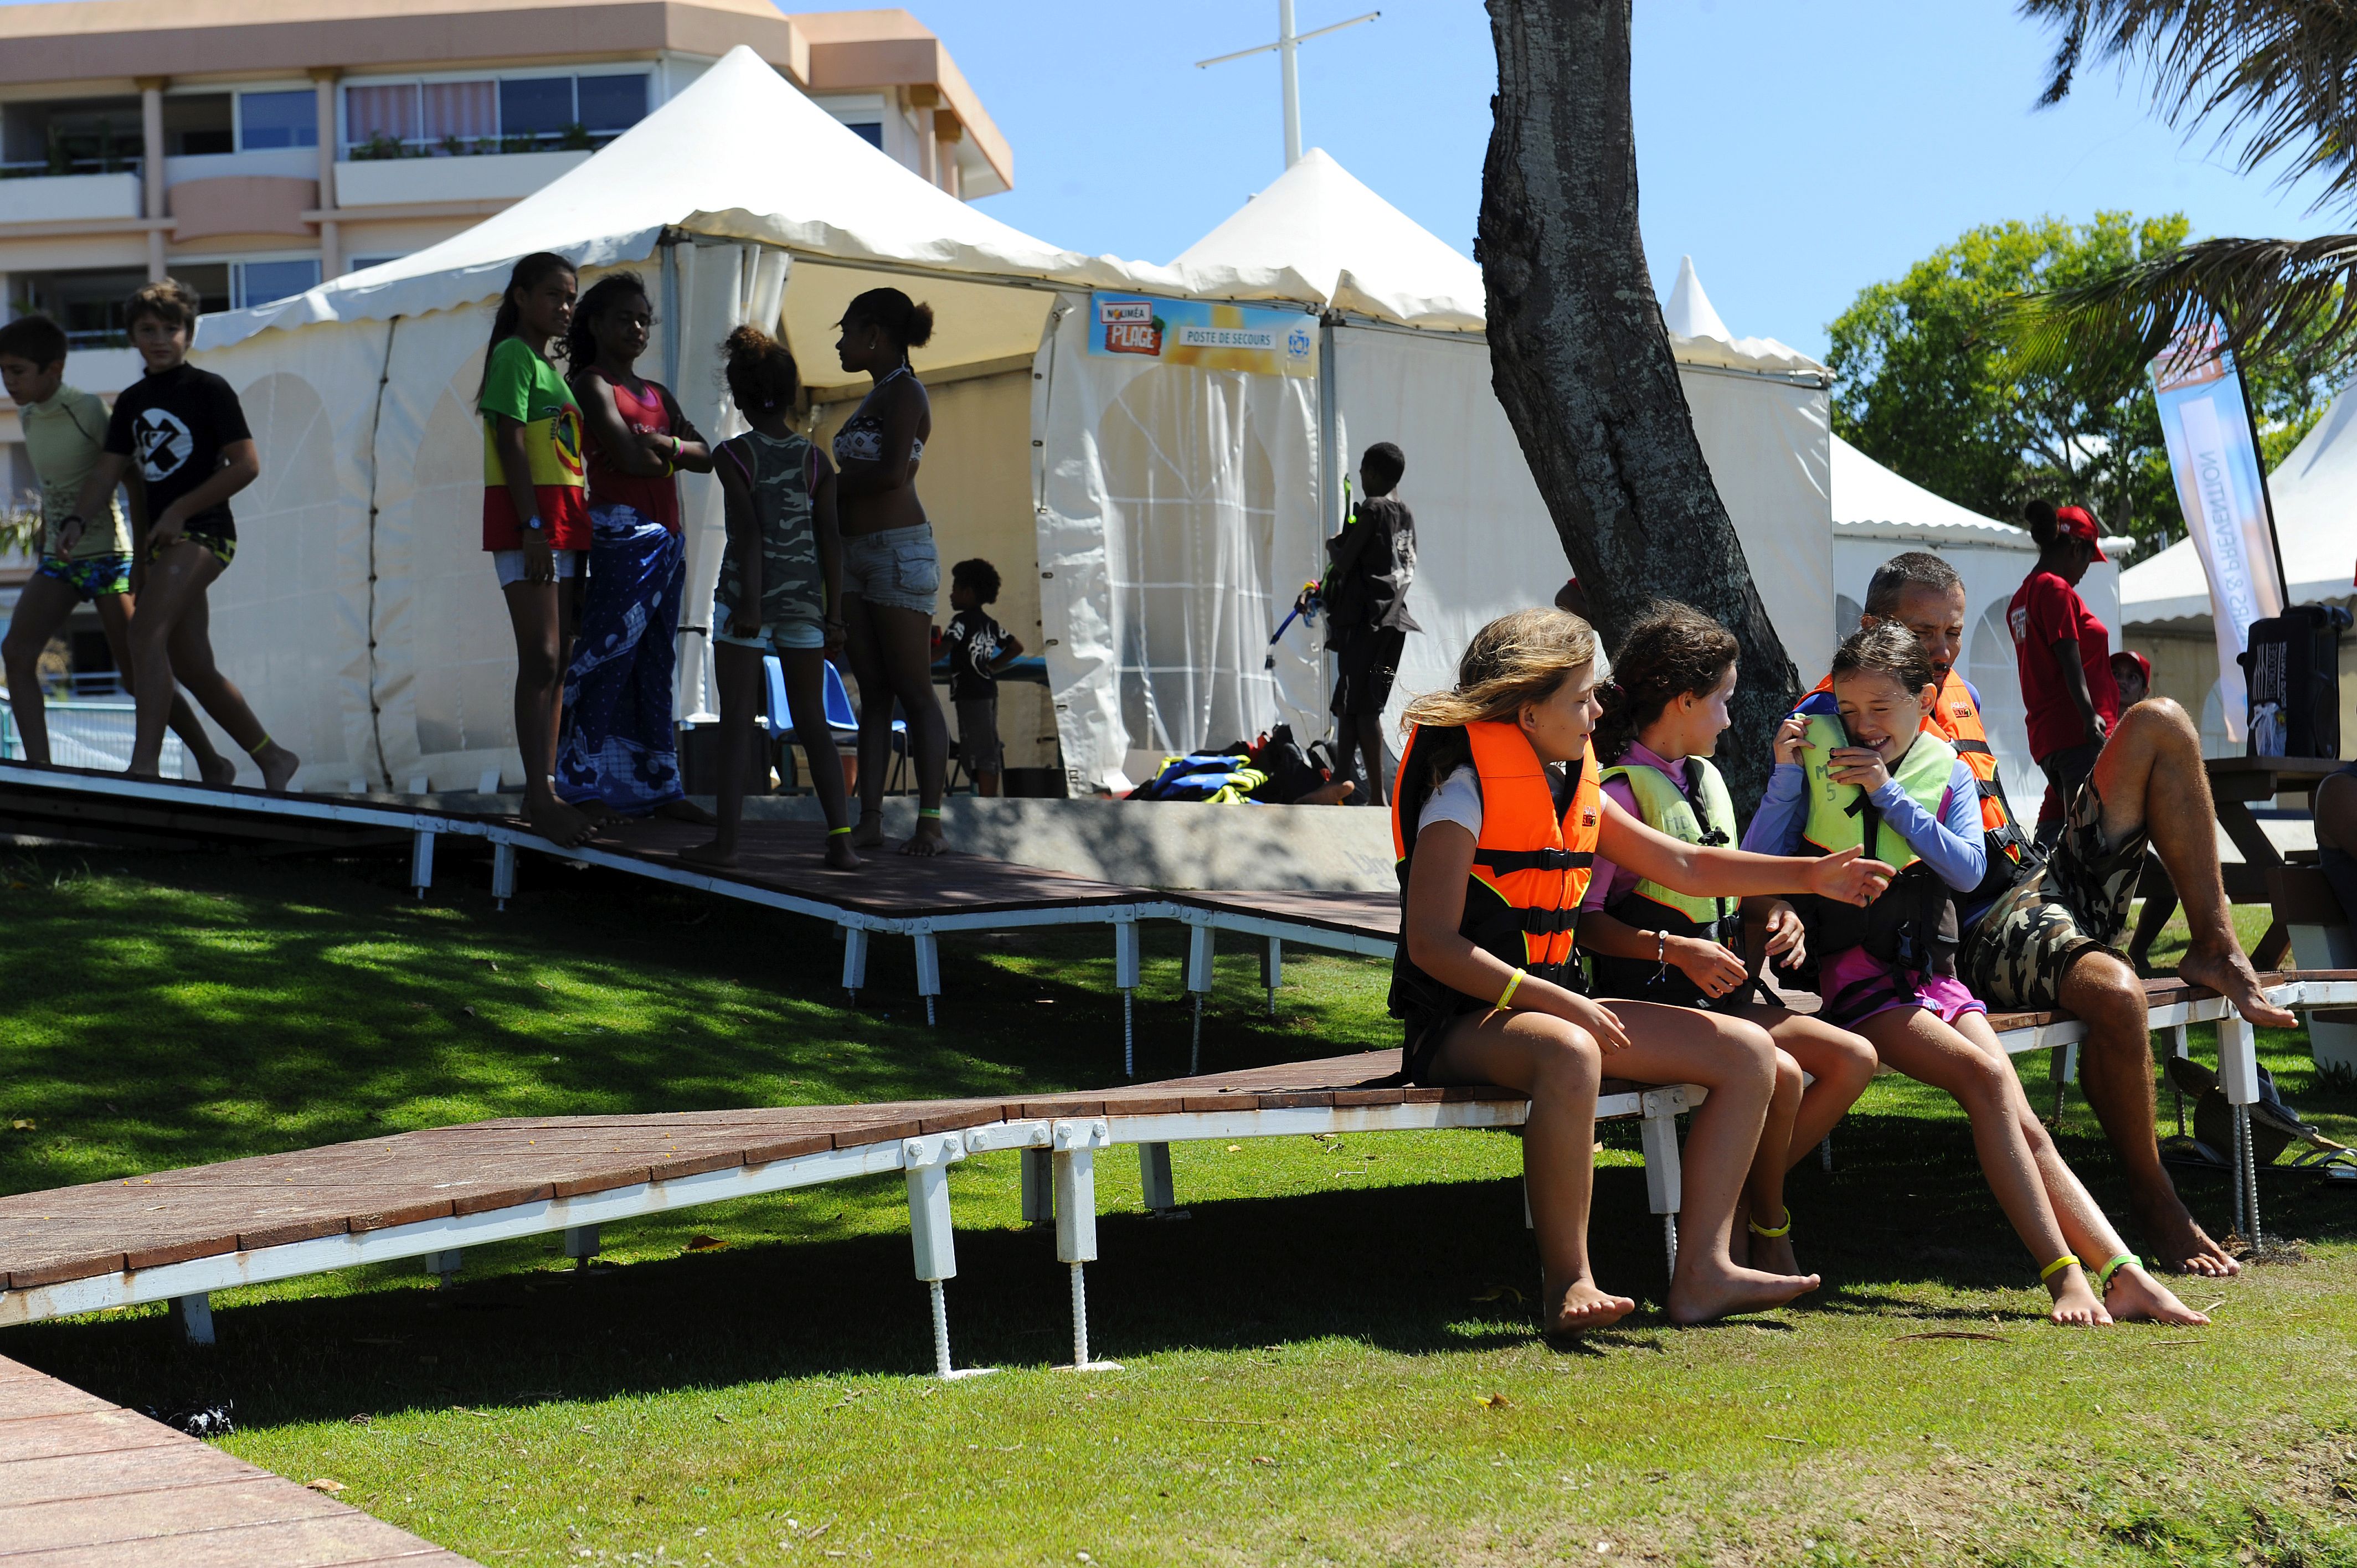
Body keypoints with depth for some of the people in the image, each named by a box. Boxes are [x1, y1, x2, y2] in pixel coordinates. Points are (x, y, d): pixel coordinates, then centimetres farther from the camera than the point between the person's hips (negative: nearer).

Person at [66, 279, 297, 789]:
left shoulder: (208, 390, -4)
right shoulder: (131, 402, 15)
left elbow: (247, 465, -10)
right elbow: (108, 472, 11)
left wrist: (179, 510, -13)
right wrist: (77, 519, -8)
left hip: (204, 531, -8)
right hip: (164, 539, 8)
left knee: (146, 632, -24)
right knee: (192, 668, 9)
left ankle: (145, 763, -30)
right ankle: (273, 758, 21)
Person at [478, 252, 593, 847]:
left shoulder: (551, 366, 21)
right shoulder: (514, 355, -6)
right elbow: (511, 444, -14)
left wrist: (576, 531, 17)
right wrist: (533, 527, -20)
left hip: (564, 523, 9)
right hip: (526, 519, -9)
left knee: (556, 663, 8)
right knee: (541, 658, -14)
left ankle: (544, 792, 11)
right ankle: (539, 799, -16)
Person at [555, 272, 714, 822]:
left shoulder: (657, 394, 21)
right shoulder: (592, 383, -2)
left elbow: (705, 456, 12)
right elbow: (630, 458, -13)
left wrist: (668, 444, -7)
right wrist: (676, 457, 5)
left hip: (667, 539, 8)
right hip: (621, 533, -8)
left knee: (655, 667, 9)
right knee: (607, 657, -10)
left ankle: (657, 787, 12)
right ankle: (583, 785, -9)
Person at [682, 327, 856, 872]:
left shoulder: (734, 455, -4)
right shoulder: (816, 460, 6)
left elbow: (749, 529, -13)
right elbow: (830, 537, 3)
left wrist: (749, 603, -15)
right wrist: (834, 613, 6)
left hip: (747, 592, -3)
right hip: (804, 597, 3)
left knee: (737, 717, 0)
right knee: (812, 720, 8)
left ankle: (727, 839, -2)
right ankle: (842, 838, 1)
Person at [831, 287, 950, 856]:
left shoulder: (904, 391, -8)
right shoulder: (875, 398, 20)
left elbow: (892, 472, -19)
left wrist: (828, 485, -7)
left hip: (900, 551, -9)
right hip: (858, 553, 9)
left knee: (914, 691, -8)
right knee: (873, 692, 5)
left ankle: (931, 822, -7)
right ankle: (870, 819, 5)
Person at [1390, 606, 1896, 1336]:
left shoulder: (1576, 788, 13)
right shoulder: (1466, 791, -12)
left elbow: (1681, 866, 24)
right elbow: (1432, 944, -19)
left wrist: (1807, 876, 17)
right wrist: (1561, 1003, -24)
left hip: (1552, 1004, 9)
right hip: (1460, 1023, -9)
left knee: (1748, 1052, 0)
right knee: (1568, 1054, -44)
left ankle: (1702, 1270, -6)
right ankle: (1567, 1281, -32)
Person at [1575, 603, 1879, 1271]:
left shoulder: (1706, 779, 18)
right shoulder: (1620, 791, -12)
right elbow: (1584, 919, -17)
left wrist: (1775, 916, 8)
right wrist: (1677, 951, -26)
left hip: (1720, 993, 9)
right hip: (1651, 1002, -9)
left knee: (1854, 1059, -4)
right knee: (1778, 1073, -28)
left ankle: (1739, 1201, 1)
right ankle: (1767, 1229, -5)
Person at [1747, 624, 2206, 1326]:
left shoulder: (1947, 774, 14)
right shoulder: (1817, 762, 7)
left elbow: (1968, 869, -3)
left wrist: (1890, 795, -7)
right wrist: (1784, 778, -10)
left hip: (1932, 973, 4)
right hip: (1853, 978, -4)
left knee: (2024, 1125, -14)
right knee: (1986, 1077, -27)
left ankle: (2124, 1276, -23)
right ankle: (2064, 1276, -32)